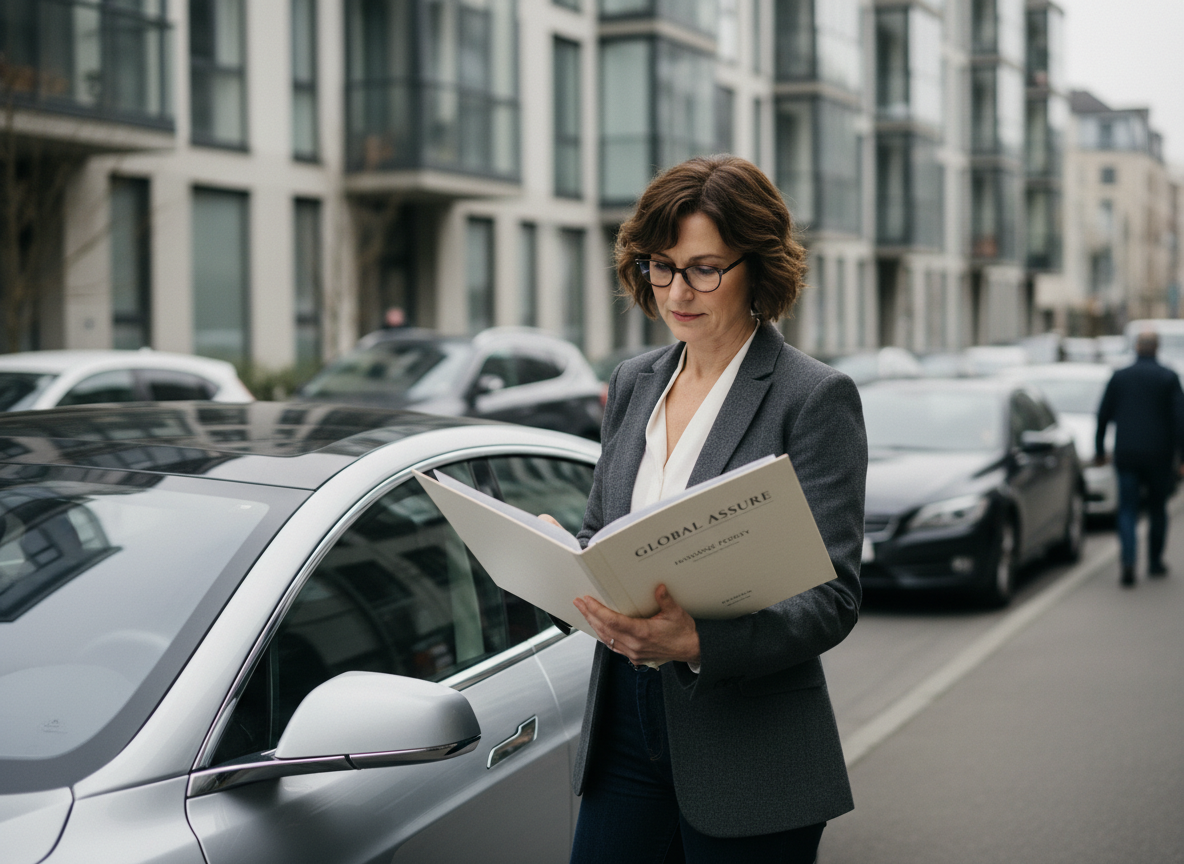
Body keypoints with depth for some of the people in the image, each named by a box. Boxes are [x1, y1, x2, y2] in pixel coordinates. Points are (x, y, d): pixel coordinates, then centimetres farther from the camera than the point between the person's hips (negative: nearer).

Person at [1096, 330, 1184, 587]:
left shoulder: (1119, 377, 2)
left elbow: (1103, 416, 5)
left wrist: (1100, 450, 15)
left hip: (1127, 455, 0)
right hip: (1159, 456, 0)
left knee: (1127, 511, 1)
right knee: (1158, 510, 17)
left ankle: (1128, 563, -18)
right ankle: (1155, 562, 25)